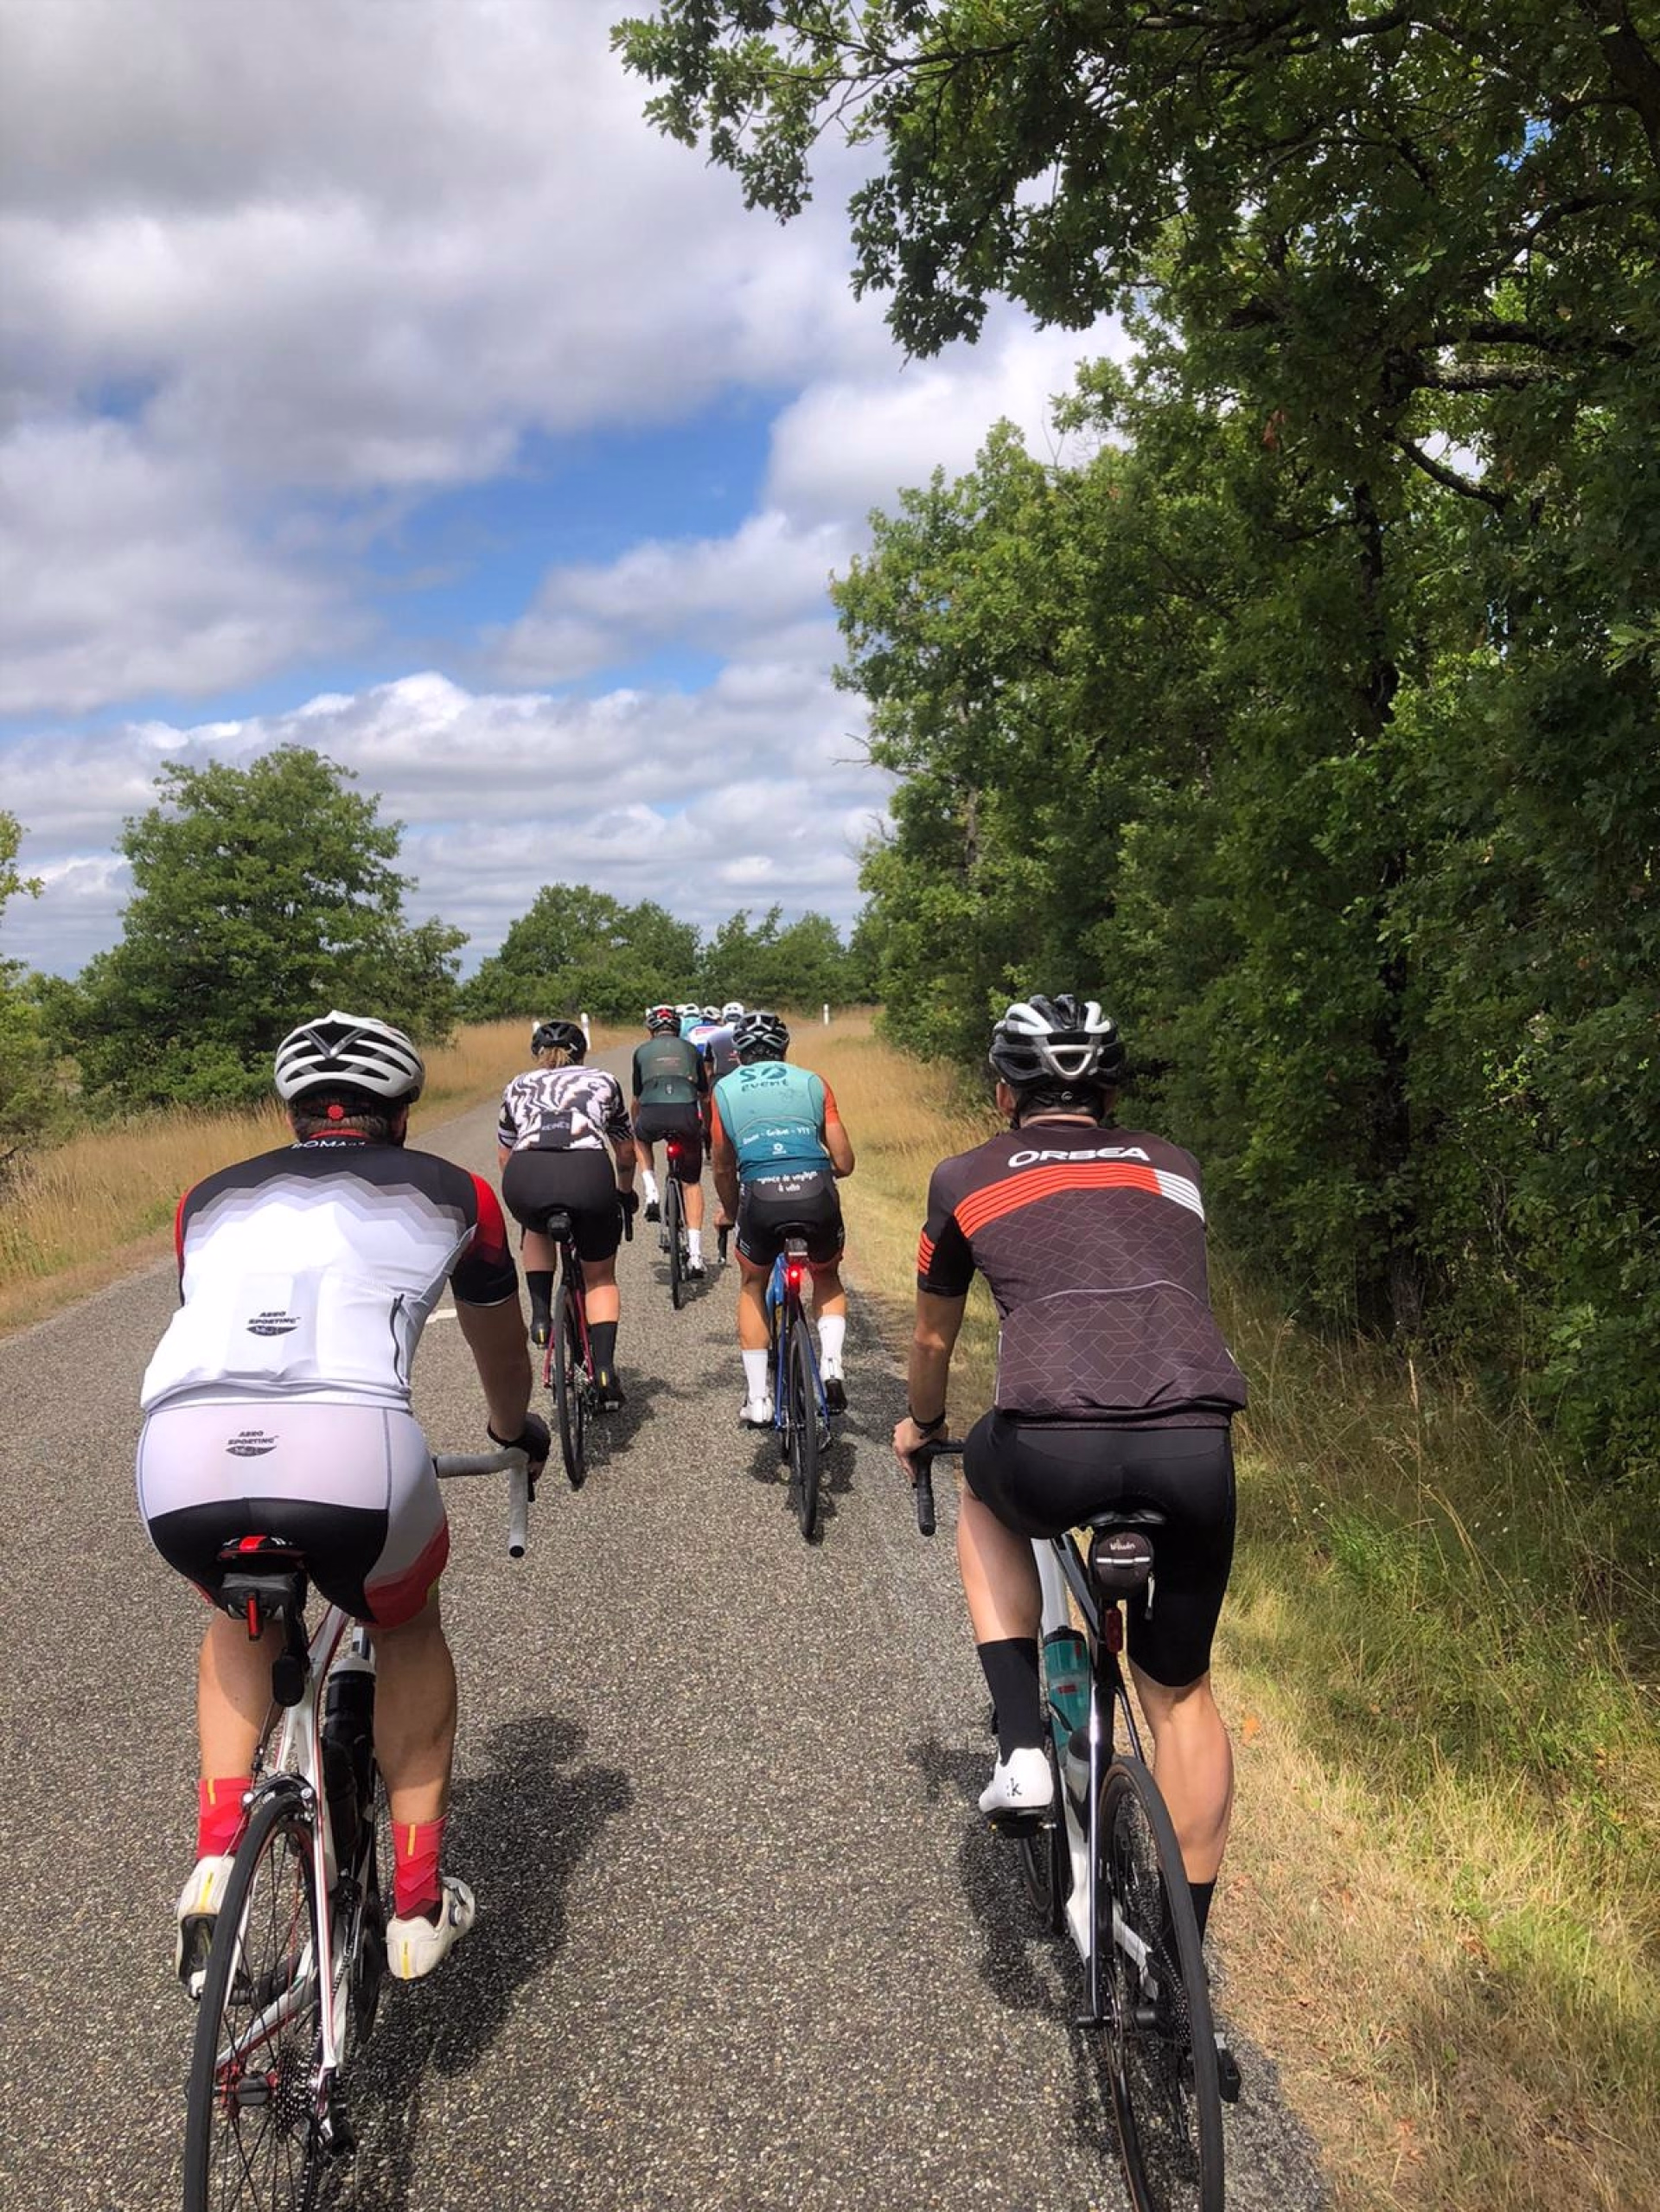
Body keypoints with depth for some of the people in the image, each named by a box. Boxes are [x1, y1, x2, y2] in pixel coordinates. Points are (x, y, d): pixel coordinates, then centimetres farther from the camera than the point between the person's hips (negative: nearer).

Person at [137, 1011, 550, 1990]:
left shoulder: (214, 1200, 30)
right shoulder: (451, 1193, 25)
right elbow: (503, 1351, 40)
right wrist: (516, 1430, 62)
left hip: (181, 1467, 3)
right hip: (355, 1451, -2)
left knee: (241, 1618, 36)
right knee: (409, 1626, 30)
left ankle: (217, 1860, 22)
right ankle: (418, 1901, 30)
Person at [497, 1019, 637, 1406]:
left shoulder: (518, 1086, 31)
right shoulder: (604, 1081, 29)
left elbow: (504, 1156, 38)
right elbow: (625, 1152, 37)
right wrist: (625, 1192, 55)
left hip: (525, 1175, 1)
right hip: (589, 1173, -1)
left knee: (537, 1230, 37)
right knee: (600, 1278, 21)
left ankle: (540, 1315, 23)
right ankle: (604, 1367, 4)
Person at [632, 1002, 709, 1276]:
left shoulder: (642, 1051, 25)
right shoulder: (691, 1049, 27)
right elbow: (705, 1094, 36)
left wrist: (636, 1127, 51)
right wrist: (703, 1125, 55)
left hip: (652, 1116, 0)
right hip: (687, 1115, 0)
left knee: (640, 1138, 38)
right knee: (691, 1183, 17)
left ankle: (651, 1192, 18)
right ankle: (695, 1254, 8)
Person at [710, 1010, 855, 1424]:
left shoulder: (725, 1090, 19)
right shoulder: (812, 1082, 18)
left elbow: (723, 1169, 24)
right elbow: (844, 1164, 15)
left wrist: (729, 1213, 43)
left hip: (761, 1199, -1)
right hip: (818, 1196, 1)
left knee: (752, 1286, 27)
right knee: (827, 1278, 31)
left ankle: (758, 1400, 21)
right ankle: (831, 1367, 9)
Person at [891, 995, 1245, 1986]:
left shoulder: (968, 1178, 19)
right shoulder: (1174, 1167, 25)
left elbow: (934, 1337, 31)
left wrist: (921, 1426, 51)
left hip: (1053, 1449, -2)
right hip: (1197, 1449, 3)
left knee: (985, 1493, 35)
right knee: (1180, 1690, 26)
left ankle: (1024, 1748, 23)